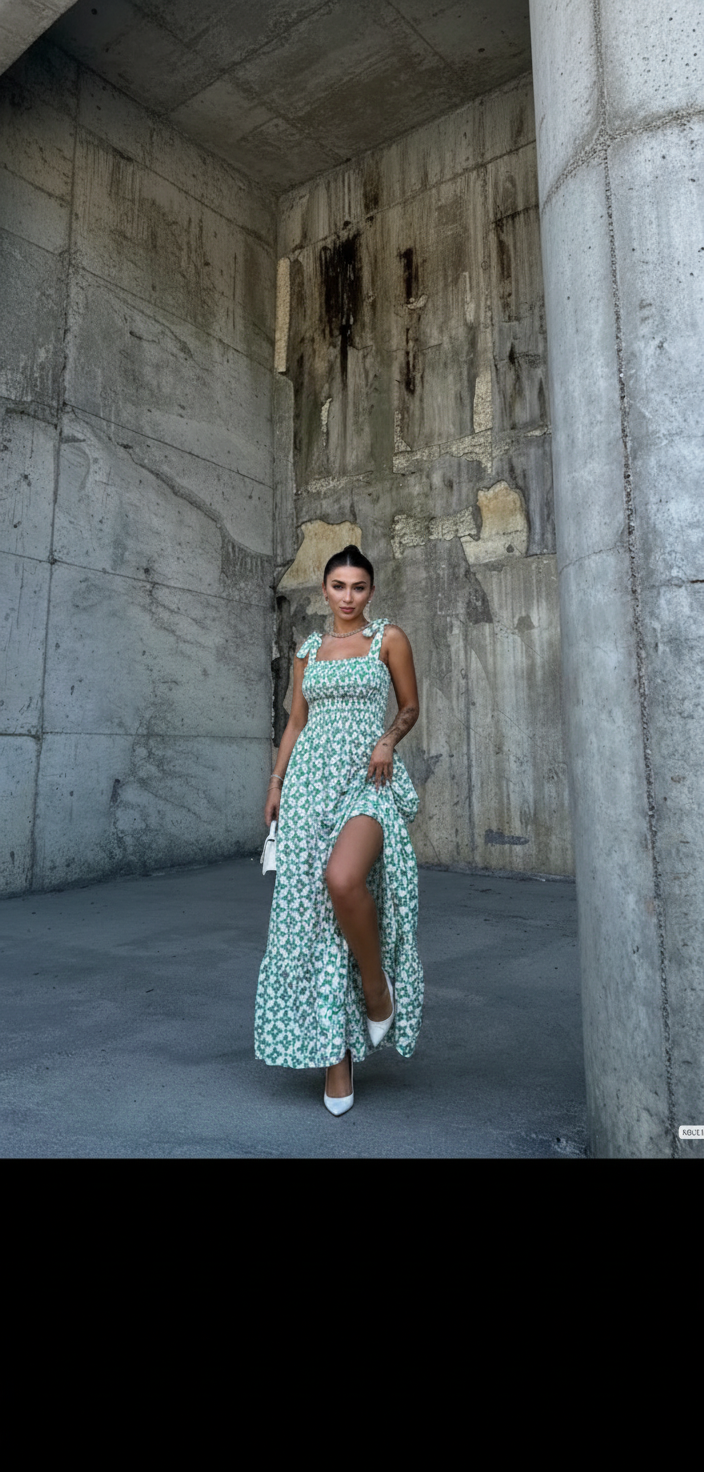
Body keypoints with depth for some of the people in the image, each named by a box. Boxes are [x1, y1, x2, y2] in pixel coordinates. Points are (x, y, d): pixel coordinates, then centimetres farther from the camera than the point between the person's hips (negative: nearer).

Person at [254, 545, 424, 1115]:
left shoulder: (389, 638, 7)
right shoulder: (308, 650, 17)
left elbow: (411, 707, 10)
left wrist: (388, 739, -9)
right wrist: (276, 783, 12)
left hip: (368, 779, -4)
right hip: (311, 779, 4)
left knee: (343, 879, -32)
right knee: (312, 910, -1)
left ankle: (377, 991, -2)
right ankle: (337, 1056, 10)